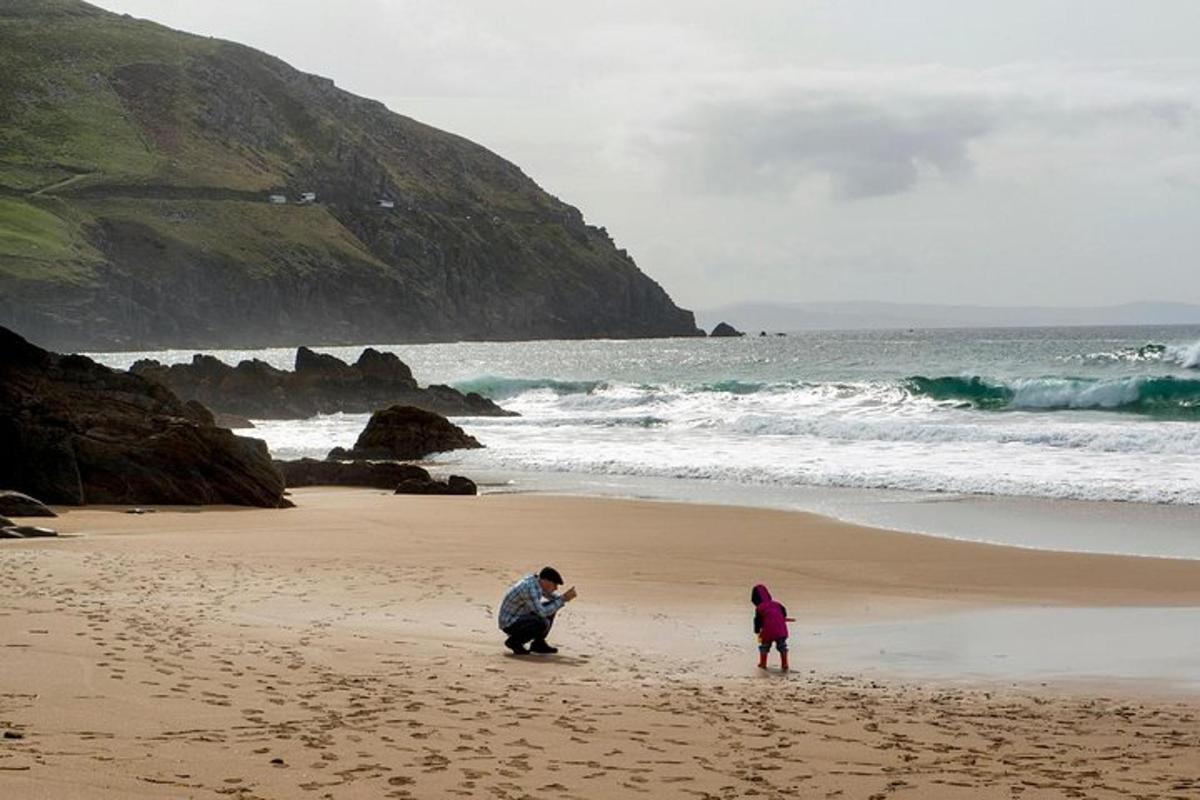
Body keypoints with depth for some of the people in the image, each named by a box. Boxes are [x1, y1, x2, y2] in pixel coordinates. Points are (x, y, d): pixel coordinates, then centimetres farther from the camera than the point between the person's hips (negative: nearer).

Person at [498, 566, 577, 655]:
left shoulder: (537, 580, -1)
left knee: (551, 608, 9)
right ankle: (514, 641, -8)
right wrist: (562, 600, -23)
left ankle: (538, 644, 13)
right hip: (510, 624, -10)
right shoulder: (530, 589, -29)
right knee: (543, 623, -30)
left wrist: (563, 597, -7)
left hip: (519, 617, 10)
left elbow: (552, 597, 14)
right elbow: (541, 613, -30)